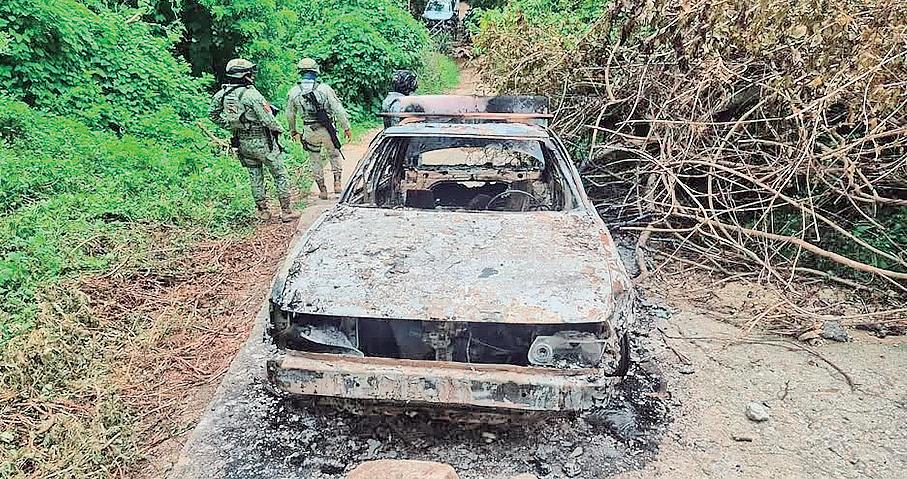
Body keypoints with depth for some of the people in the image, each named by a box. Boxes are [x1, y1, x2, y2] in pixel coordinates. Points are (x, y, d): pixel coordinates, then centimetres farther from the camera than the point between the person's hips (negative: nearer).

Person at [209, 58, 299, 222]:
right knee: (280, 175, 4)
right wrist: (279, 129, -1)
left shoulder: (222, 94, 0)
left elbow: (214, 116, 10)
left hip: (243, 142, 6)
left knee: (255, 176, 16)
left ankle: (263, 210, 22)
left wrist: (231, 126, 17)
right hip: (262, 142, -6)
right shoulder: (251, 94, -21)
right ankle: (286, 212, 5)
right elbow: (267, 118, -19)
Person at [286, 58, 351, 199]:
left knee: (315, 161, 14)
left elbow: (290, 114, 11)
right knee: (334, 155, 19)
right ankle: (337, 183, 11)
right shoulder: (324, 88, -7)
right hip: (326, 129, -2)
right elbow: (338, 109, -8)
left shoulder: (293, 92, 1)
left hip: (309, 131, 2)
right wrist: (346, 127, 0)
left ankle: (322, 190, 19)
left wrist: (293, 131, 25)